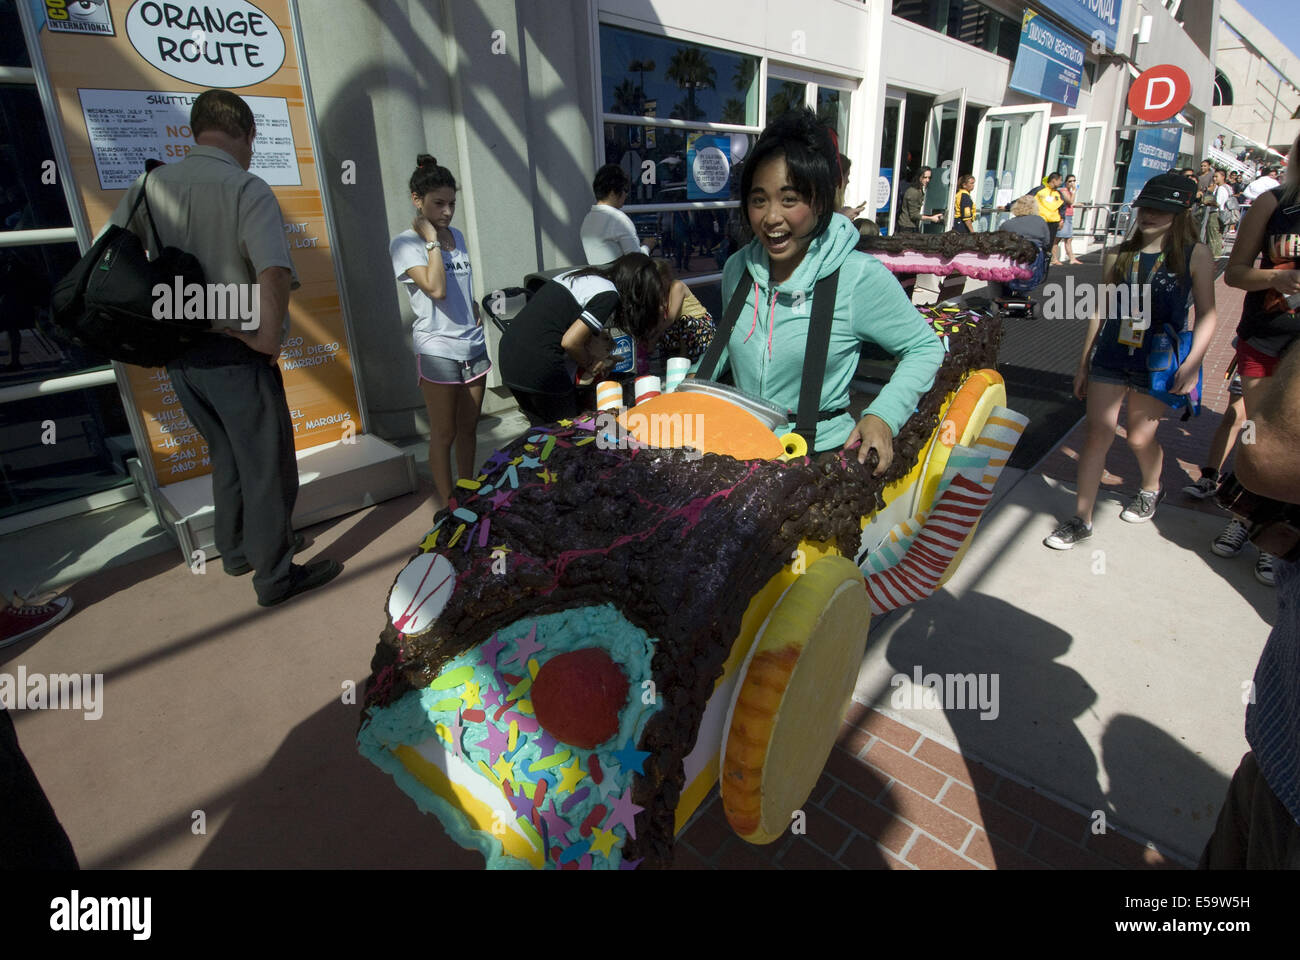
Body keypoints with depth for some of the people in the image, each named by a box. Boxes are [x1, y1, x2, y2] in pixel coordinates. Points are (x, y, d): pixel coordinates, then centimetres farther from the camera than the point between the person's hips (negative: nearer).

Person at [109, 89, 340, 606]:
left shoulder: (150, 184, 5)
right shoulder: (247, 189, -14)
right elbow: (275, 273, -29)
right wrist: (270, 336, -17)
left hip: (179, 354, 7)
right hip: (237, 354, -7)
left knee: (227, 455, 23)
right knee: (267, 465, 6)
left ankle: (235, 551, 38)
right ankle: (275, 576, 17)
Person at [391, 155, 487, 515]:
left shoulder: (456, 236, 12)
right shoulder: (405, 244, -9)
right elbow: (436, 288, -24)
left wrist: (476, 315, 12)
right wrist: (431, 239, -18)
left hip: (473, 344, 6)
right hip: (437, 350, -6)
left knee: (468, 428, 13)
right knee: (444, 434, 3)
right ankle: (447, 503, 15)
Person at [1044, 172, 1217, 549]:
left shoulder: (1195, 255, -3)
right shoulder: (1120, 255, 5)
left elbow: (1206, 314, -2)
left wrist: (1192, 363, -14)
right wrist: (1083, 363, 10)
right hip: (1110, 360, 2)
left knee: (1140, 438, 9)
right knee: (1097, 433, -4)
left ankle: (1151, 489, 43)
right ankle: (1081, 520, 2)